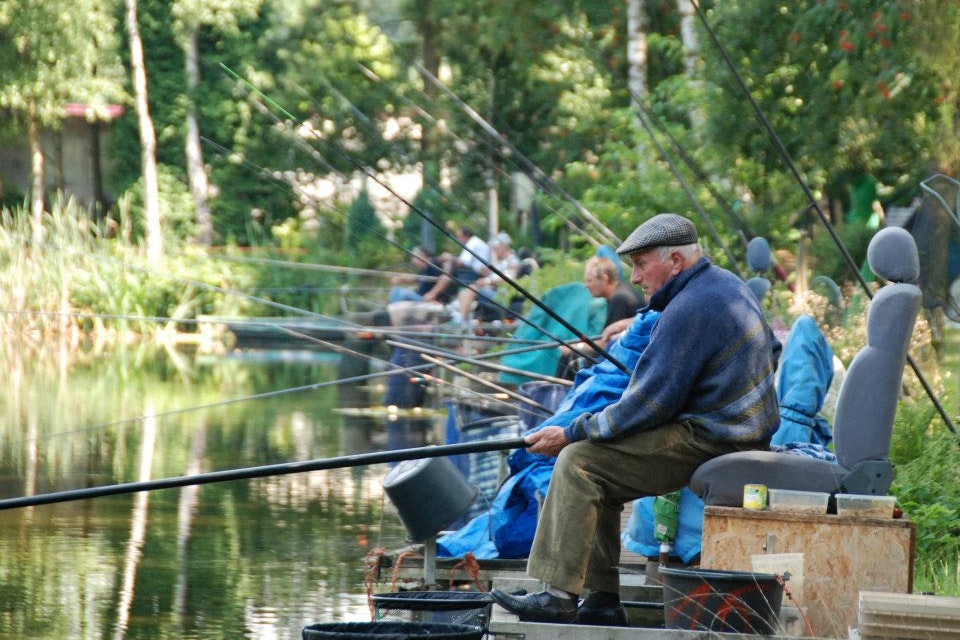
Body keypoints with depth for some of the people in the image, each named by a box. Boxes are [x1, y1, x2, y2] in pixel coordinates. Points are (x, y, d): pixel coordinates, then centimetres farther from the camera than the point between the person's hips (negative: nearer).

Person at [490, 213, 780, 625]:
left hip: (708, 441, -11)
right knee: (597, 475, 13)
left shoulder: (689, 309, -19)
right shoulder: (726, 285, 12)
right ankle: (602, 599, 8)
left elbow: (649, 405, -20)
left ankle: (558, 596, -17)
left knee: (578, 462, -15)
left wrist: (570, 434, -12)